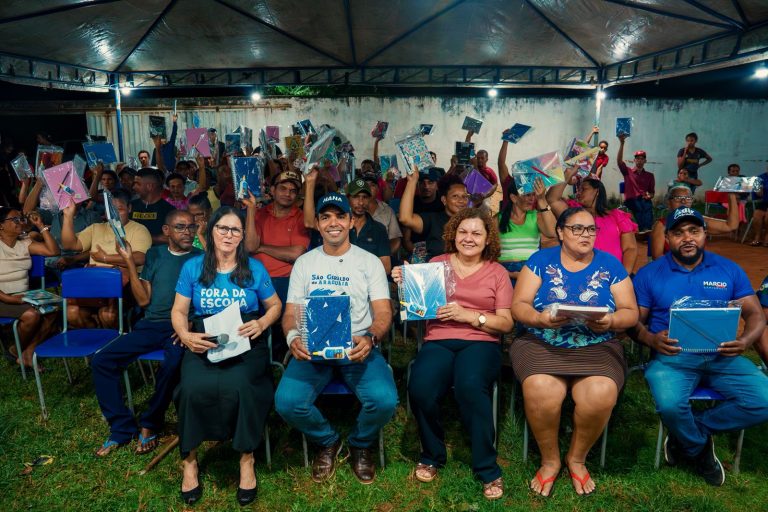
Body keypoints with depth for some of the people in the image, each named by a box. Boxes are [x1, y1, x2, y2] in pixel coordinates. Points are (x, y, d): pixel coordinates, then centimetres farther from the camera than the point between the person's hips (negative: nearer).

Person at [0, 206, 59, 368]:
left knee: (52, 311, -19)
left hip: (24, 296, 6)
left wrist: (41, 226, -2)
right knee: (32, 315, -30)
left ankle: (27, 352, -6)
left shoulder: (24, 243, 11)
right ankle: (16, 351, -2)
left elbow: (53, 251, 0)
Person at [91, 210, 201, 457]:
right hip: (151, 325, 4)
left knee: (172, 365, -33)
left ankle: (149, 426, -8)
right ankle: (122, 428, -1)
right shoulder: (154, 254, 14)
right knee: (101, 361, -12)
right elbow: (143, 300, 7)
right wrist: (129, 262, -2)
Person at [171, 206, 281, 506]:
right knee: (194, 387, -30)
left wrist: (262, 324, -7)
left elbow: (275, 305, 14)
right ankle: (190, 460, -6)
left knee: (237, 385, -31)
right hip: (203, 345, 1)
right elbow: (179, 311, 9)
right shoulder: (192, 267, 8)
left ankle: (247, 459, -9)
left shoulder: (254, 268, 7)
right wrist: (185, 335, -11)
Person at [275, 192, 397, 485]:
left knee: (384, 400, -28)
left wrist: (370, 338, -26)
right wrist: (293, 337, -18)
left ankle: (360, 445, 10)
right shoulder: (304, 263, 12)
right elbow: (291, 312, 7)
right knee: (287, 402, -25)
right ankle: (327, 442, 10)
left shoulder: (369, 261, 6)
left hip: (358, 347, -1)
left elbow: (383, 311, -2)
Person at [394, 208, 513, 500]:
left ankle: (487, 469, -14)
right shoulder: (436, 264, 12)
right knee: (420, 390, -29)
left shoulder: (497, 272, 10)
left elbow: (506, 323, 3)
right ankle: (432, 455, 2)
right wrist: (405, 284, -6)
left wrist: (468, 315, -11)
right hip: (438, 341, 1)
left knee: (470, 386, -34)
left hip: (481, 342, -1)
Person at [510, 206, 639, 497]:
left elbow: (631, 312, 6)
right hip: (541, 345, -1)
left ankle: (577, 458, 3)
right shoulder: (541, 260, 5)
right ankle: (550, 460, -1)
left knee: (601, 395, -29)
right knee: (541, 391, -31)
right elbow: (518, 306, 0)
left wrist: (611, 322, -16)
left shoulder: (610, 265, 8)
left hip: (597, 348, 1)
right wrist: (539, 318, -22)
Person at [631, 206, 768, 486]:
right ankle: (699, 448, 7)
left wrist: (745, 341, -13)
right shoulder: (649, 274, 5)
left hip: (722, 355, 3)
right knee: (670, 405, -31)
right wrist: (652, 339, -20)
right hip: (672, 355, -3)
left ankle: (688, 432, 2)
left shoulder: (729, 270, 11)